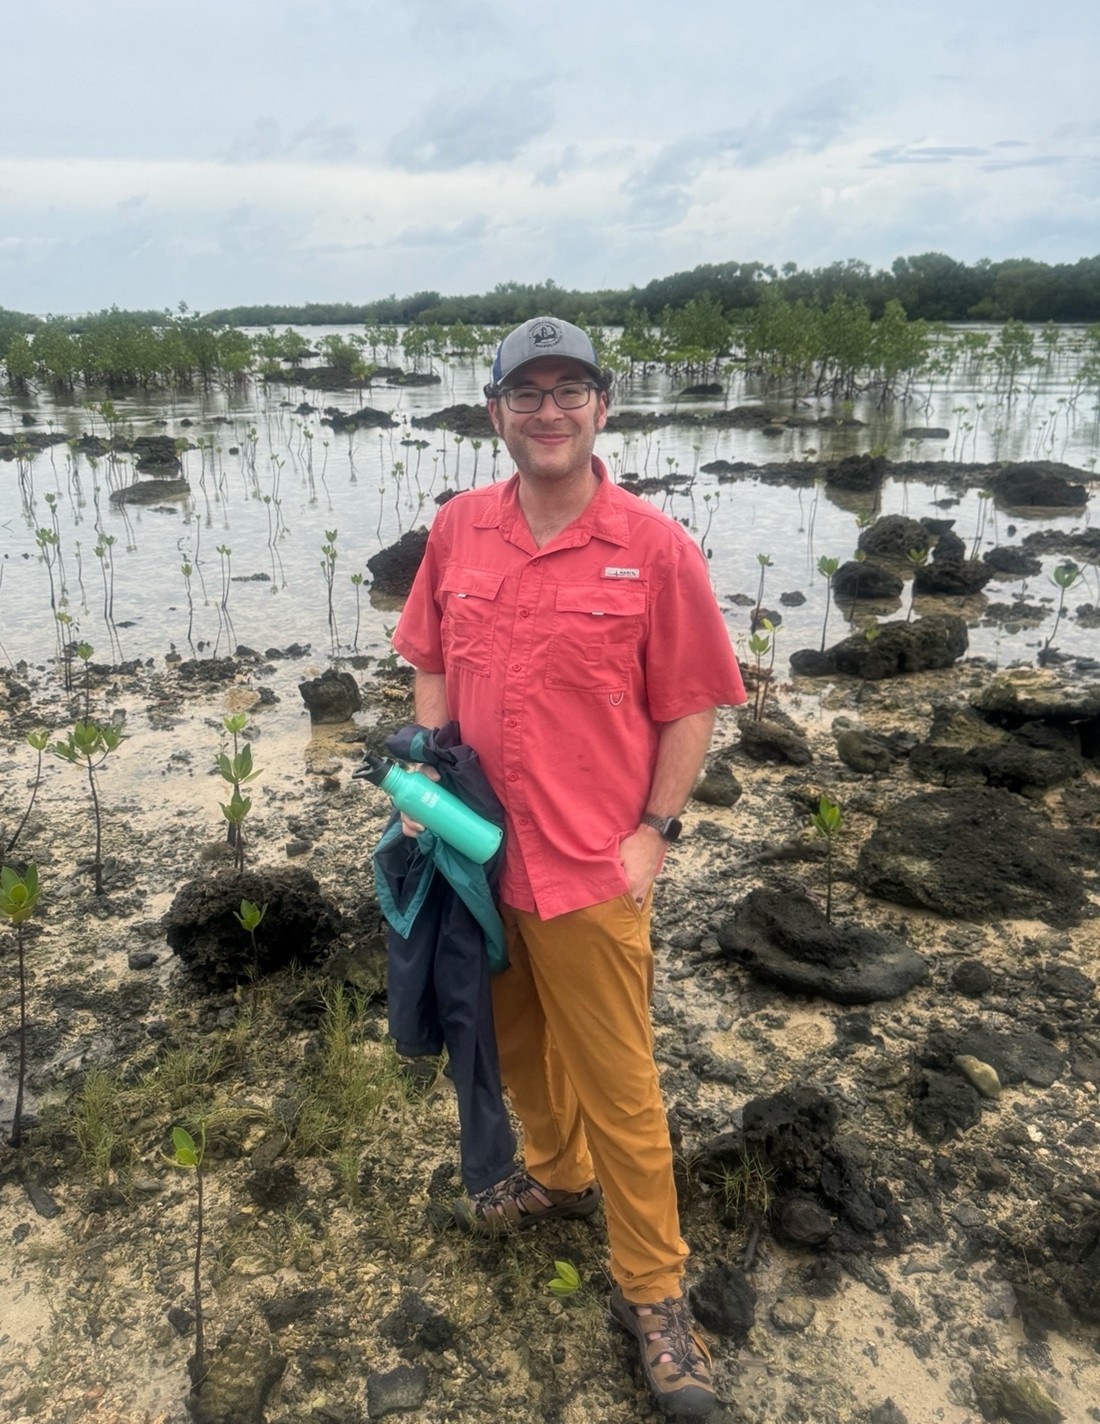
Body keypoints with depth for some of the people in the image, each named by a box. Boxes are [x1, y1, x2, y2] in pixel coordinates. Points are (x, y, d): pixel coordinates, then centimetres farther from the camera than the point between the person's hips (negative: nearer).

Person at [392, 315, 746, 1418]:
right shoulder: (457, 529, 1)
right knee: (518, 1042, 25)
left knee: (617, 1086, 7)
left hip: (591, 867, -4)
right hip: (477, 850, 5)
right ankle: (557, 1175, 52)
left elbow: (690, 704, -6)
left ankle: (652, 1292, 27)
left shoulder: (654, 547, -11)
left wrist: (654, 831, -10)